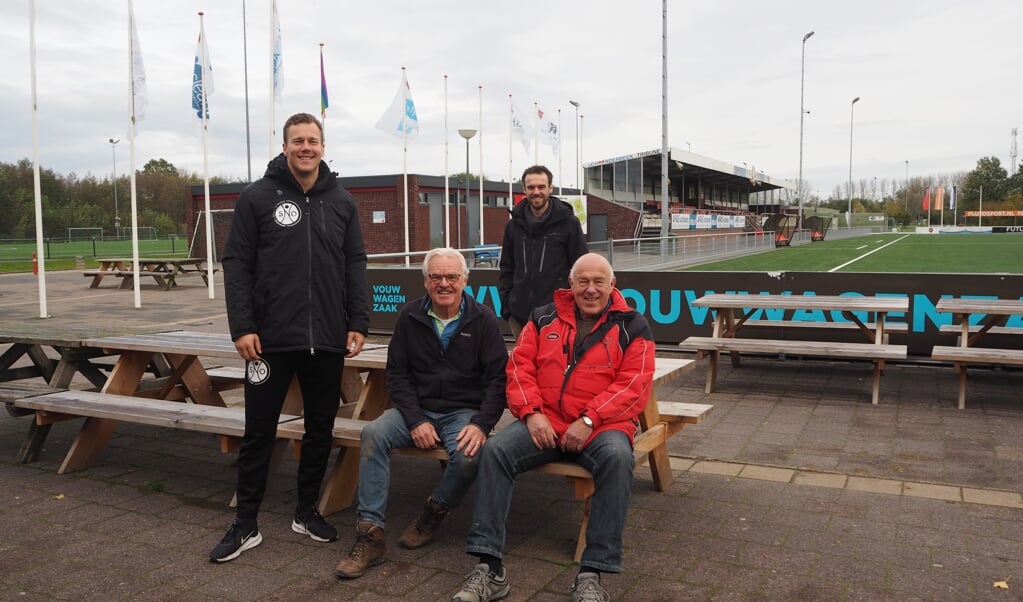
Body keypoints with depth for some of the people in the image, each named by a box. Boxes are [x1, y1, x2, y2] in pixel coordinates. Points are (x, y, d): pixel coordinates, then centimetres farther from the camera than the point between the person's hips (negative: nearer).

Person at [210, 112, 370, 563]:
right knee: (259, 432, 5)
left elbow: (355, 266, 8)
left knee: (321, 430, 12)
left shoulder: (342, 202, 8)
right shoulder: (257, 197, -1)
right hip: (271, 339, -3)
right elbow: (236, 264, -3)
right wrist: (242, 326, -11)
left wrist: (359, 322, 0)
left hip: (328, 341, 3)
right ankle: (245, 524, 19)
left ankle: (307, 512, 29)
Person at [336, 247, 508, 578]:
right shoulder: (410, 316, 2)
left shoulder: (483, 319, -4)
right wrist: (415, 420, -13)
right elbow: (397, 374, 1)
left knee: (469, 455, -32)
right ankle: (370, 534, -19)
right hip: (417, 408, 2)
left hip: (464, 412, -2)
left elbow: (497, 378, -7)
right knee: (373, 433, -25)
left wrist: (481, 424, -21)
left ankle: (434, 512, 0)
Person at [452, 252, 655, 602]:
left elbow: (634, 386, -6)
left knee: (617, 458, -35)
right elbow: (519, 367, 7)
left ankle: (592, 574, -26)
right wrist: (532, 413, -10)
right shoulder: (544, 318, 13)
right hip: (545, 423, 3)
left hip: (602, 426, -2)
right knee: (495, 450, -22)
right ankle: (488, 568, -19)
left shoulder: (631, 326, 4)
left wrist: (589, 421, -17)